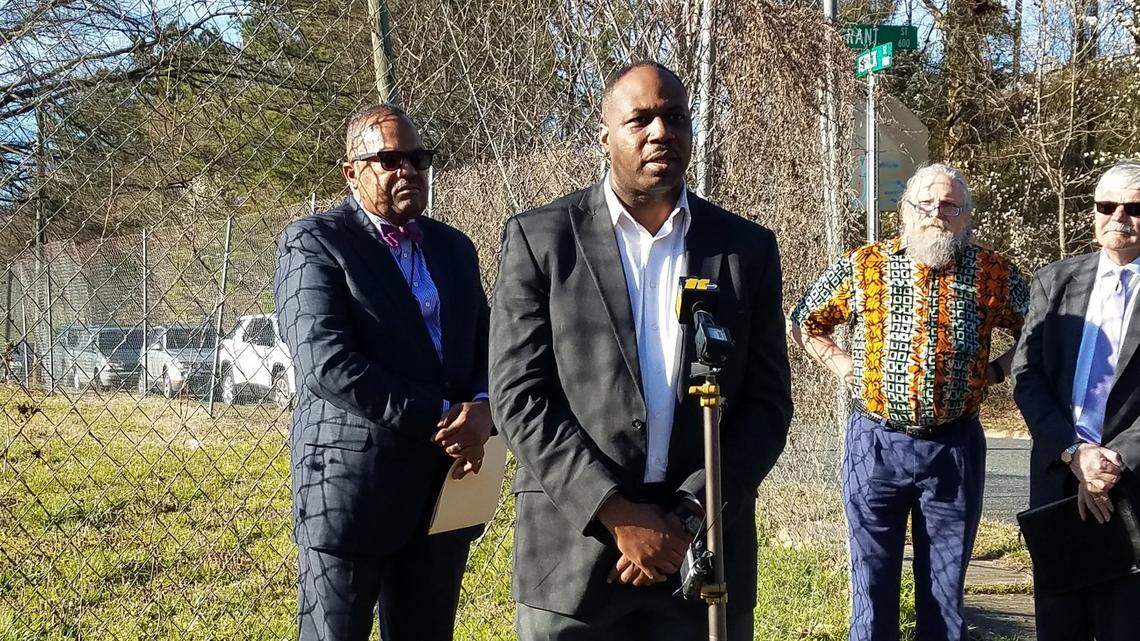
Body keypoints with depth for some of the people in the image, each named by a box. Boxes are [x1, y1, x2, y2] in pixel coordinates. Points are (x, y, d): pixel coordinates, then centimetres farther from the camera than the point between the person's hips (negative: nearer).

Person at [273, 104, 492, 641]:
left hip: (443, 487, 6)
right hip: (349, 487, -6)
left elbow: (487, 351, 16)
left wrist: (482, 410, -8)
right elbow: (327, 366, -17)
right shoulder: (313, 243, -5)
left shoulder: (454, 248, 15)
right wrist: (441, 420, -16)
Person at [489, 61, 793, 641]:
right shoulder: (539, 238, 0)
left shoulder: (748, 248, 6)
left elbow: (768, 403, 3)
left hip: (705, 545, 2)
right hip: (576, 544, -1)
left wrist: (689, 517, -9)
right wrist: (617, 513, -13)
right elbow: (518, 396, -5)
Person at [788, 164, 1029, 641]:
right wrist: (844, 367, 2)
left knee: (944, 591, 9)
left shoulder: (993, 274, 2)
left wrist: (996, 370, 1)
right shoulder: (862, 266, 2)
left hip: (954, 446, 0)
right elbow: (804, 322, 14)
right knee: (873, 584, 6)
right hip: (875, 444, 0)